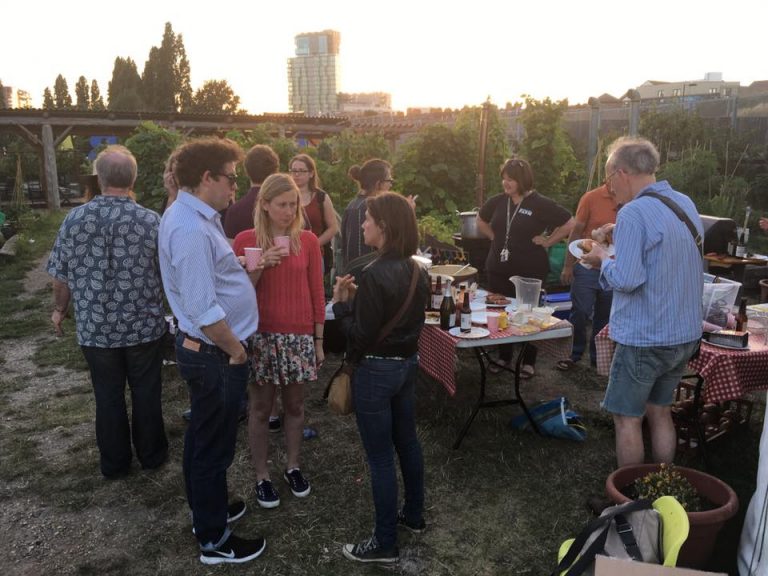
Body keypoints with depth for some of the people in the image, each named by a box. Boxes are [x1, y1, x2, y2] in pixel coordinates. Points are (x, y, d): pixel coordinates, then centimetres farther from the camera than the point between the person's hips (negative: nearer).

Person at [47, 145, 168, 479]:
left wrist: (59, 309, 19)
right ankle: (151, 455, 29)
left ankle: (114, 463, 28)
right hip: (144, 325, -1)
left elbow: (61, 275, 1)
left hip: (95, 327, 1)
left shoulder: (74, 219, -8)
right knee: (145, 393, 15)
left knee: (108, 396, 15)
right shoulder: (151, 221, -13)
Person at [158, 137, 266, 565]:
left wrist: (244, 267, 6)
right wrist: (236, 351, -15)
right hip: (216, 355, -10)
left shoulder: (194, 216, 7)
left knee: (203, 435, 23)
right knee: (215, 445, 5)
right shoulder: (191, 229, -26)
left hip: (207, 350, 10)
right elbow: (203, 310, -28)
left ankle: (206, 508, 43)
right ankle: (215, 541, 22)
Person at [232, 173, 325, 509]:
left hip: (299, 335, 2)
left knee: (295, 405, 13)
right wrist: (261, 266, -18)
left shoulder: (308, 241, 1)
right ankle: (262, 476, 24)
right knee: (260, 408, 8)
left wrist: (319, 340, 5)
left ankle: (293, 467, 32)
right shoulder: (246, 240, -3)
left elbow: (316, 293, 4)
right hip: (260, 335, -1)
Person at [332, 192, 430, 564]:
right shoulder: (415, 270, 3)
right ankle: (414, 515, 39)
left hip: (376, 370, -9)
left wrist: (341, 303, -8)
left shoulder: (375, 274, -23)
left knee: (380, 457, 3)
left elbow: (361, 336, -22)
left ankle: (385, 543, 16)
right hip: (407, 363, 9)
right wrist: (357, 298, 7)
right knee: (407, 442, 22)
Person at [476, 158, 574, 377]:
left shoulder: (540, 204, -10)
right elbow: (481, 221, 22)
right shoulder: (498, 201, 3)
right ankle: (503, 357, 29)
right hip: (499, 269, 4)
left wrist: (547, 241, -8)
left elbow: (569, 224, -8)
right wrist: (494, 237, 10)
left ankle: (529, 362, 23)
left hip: (530, 271, -4)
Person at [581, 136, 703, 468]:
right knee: (660, 411, 20)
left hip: (644, 338, -8)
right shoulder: (686, 204, 7)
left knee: (627, 418, 7)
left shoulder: (633, 214, -20)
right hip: (686, 333, 8)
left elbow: (626, 279, -25)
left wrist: (603, 260, -6)